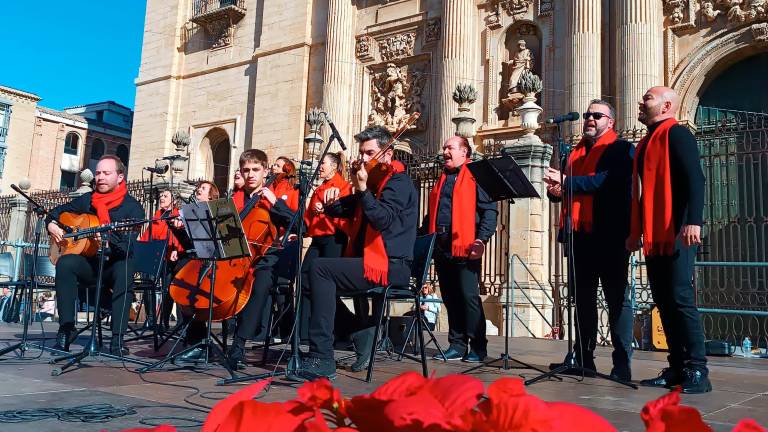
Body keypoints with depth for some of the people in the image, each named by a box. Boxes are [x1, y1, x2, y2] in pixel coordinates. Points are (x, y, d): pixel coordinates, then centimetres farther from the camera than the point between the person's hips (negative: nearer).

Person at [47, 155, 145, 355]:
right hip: (89, 263, 4)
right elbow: (56, 211, 26)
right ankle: (66, 329, -24)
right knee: (65, 263, -28)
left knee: (125, 270, -38)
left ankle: (117, 339, -38)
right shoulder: (86, 200, 11)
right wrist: (52, 225, 4)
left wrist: (108, 244, -35)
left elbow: (128, 246, -15)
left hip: (115, 264, -4)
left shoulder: (132, 207, -4)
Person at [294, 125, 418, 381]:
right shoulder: (374, 183, 21)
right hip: (369, 261, 10)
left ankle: (321, 360, -25)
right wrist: (332, 202, -1)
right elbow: (341, 211, 19)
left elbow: (383, 220, -21)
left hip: (390, 267, -10)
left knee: (320, 269, -23)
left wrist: (362, 190, -24)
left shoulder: (399, 182, -5)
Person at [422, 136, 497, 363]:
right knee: (450, 299, 9)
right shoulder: (441, 180, 22)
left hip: (465, 249, -7)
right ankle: (457, 346, 17)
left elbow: (490, 210, -8)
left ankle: (478, 347, 5)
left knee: (469, 297, -5)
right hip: (441, 249, 7)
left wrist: (481, 239, -17)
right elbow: (430, 214, 25)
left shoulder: (474, 177, 0)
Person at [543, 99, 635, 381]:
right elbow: (563, 188, 18)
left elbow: (608, 180, -17)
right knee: (582, 297, 10)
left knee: (617, 297, -3)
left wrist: (566, 182, -19)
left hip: (609, 234, -6)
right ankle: (582, 359, 17)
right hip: (580, 234, 7)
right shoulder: (575, 153, 23)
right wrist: (556, 189, -6)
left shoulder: (621, 149, 1)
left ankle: (622, 365, 0)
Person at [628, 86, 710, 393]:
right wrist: (635, 232, 18)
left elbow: (694, 178, -15)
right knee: (664, 302, 7)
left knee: (680, 299, -9)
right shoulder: (648, 141, 22)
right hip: (653, 237, 8)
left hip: (676, 234, -8)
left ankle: (697, 371, -2)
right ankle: (677, 368, 12)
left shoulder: (676, 133, -3)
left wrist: (694, 221, -25)